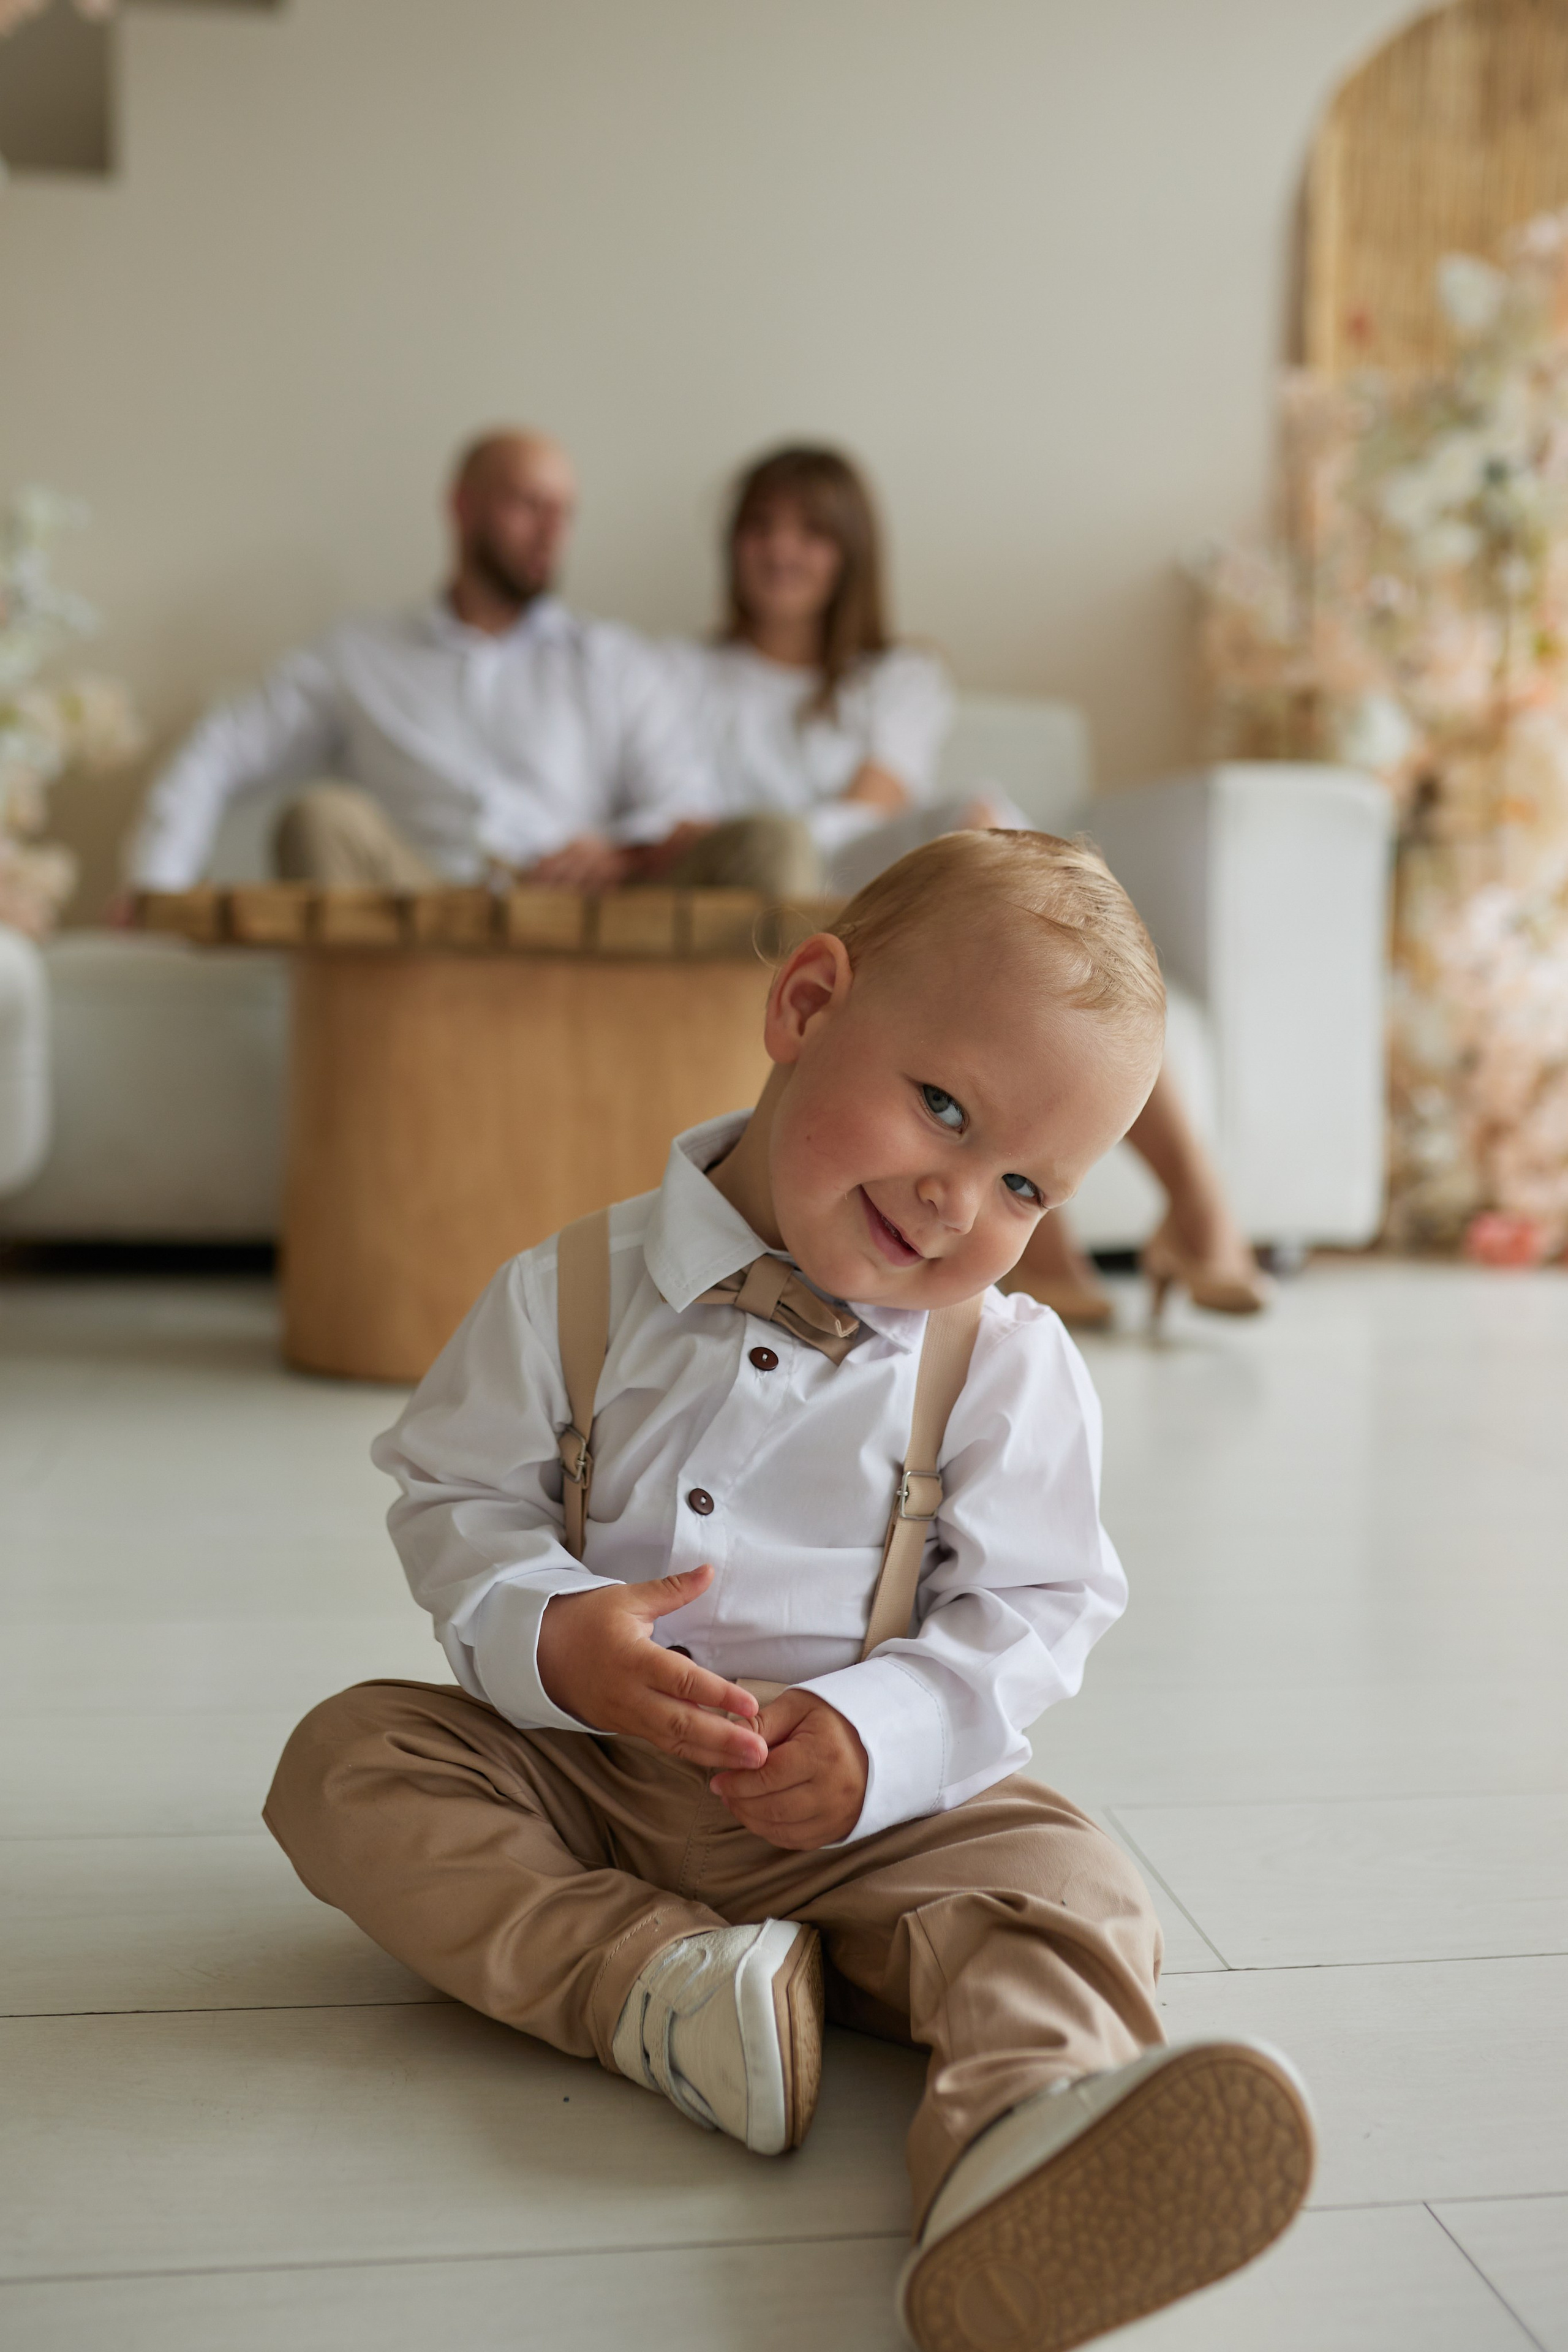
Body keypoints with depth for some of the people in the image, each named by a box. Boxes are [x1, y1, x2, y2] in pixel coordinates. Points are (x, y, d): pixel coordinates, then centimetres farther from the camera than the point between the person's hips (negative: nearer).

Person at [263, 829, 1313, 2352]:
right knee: (345, 1758, -17)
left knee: (1064, 1887, -26)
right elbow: (453, 1498, 0)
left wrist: (883, 1737, -23)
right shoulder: (576, 1295, -5)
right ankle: (654, 1978, -31)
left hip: (870, 1810, -1)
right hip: (576, 1768, 2)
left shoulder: (1004, 1366, -6)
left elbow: (1036, 1610, -5)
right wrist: (542, 1631, -21)